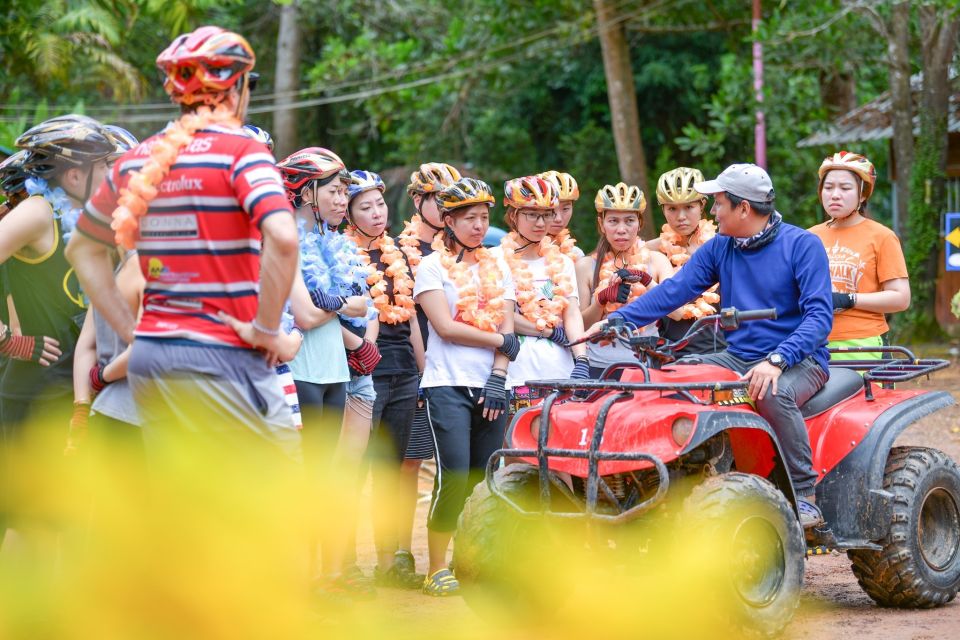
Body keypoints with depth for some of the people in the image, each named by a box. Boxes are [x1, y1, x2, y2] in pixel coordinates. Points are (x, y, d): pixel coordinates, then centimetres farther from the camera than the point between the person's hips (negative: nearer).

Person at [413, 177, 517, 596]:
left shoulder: (497, 267, 16)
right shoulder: (432, 266, 2)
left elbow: (507, 327, 7)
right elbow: (445, 327, -9)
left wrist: (498, 379, -6)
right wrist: (499, 340, -4)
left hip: (491, 387, 4)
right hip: (448, 385, -4)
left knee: (487, 480, 0)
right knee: (455, 476, -14)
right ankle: (437, 570, -6)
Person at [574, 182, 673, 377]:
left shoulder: (655, 260, 10)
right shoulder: (586, 266, 9)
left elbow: (675, 310, -4)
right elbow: (581, 327, 5)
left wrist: (646, 281, -17)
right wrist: (602, 298, -12)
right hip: (600, 367, 0)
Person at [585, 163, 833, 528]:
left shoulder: (802, 245, -8)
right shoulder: (719, 249, 10)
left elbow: (819, 315, -16)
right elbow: (673, 292, 5)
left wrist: (776, 360, -31)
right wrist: (616, 320, -9)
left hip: (799, 360, -6)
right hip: (739, 357, 6)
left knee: (772, 393, -37)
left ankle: (805, 496, -26)